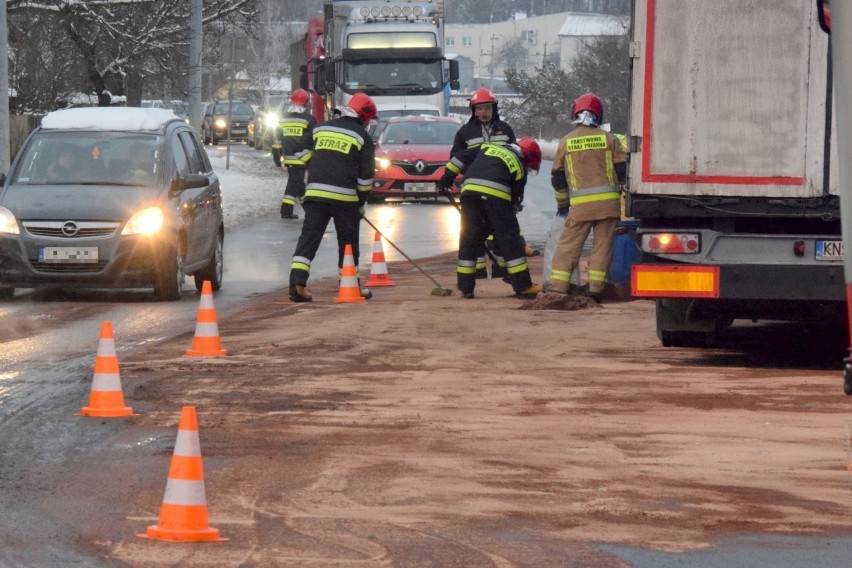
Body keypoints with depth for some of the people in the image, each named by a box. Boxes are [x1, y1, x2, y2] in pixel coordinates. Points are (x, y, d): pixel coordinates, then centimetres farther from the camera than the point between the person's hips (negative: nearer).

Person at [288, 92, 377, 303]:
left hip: (315, 193, 3)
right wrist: (361, 203, 13)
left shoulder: (321, 129, 17)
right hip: (344, 197, -3)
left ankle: (297, 284, -15)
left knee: (308, 238, -1)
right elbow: (365, 175, 4)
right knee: (348, 242, 11)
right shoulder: (362, 137, 4)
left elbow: (307, 161, 22)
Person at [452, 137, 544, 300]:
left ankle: (466, 288, 13)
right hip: (496, 195, -3)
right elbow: (516, 196, 19)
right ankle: (523, 286, 5)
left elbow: (461, 157, 25)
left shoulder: (487, 147, 30)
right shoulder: (519, 165, 19)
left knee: (469, 239, 11)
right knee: (510, 239, 5)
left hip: (470, 189, 3)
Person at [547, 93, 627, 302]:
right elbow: (622, 169, 4)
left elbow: (557, 177, 10)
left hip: (581, 204, 0)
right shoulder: (609, 139, 4)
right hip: (608, 201, 0)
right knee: (602, 245, 6)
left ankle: (557, 287, -2)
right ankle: (595, 287, 2)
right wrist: (618, 188, 23)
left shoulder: (566, 142, 6)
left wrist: (562, 204, 23)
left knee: (569, 245, 4)